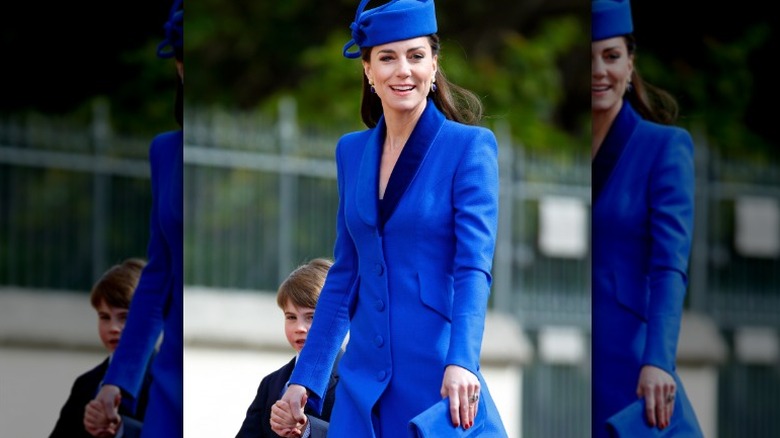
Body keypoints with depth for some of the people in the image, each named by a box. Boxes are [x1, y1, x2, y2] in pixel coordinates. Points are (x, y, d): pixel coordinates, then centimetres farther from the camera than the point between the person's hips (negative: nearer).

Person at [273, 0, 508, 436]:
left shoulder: (470, 146, -5)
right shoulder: (352, 152, 11)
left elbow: (474, 268, -14)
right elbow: (344, 276, 15)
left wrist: (461, 363, -28)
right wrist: (303, 381, 11)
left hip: (438, 382, -5)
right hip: (363, 387, 5)